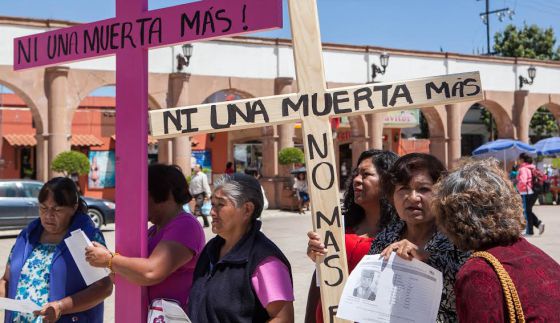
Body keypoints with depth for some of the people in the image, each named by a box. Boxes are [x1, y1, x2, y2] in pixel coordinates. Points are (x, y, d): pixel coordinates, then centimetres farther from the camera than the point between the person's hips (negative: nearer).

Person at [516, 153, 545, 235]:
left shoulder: (523, 169, -15)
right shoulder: (532, 168, 13)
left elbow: (522, 181, -28)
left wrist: (518, 188, -10)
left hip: (527, 193, -9)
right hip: (534, 192, 9)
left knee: (527, 211, 1)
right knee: (529, 211, 19)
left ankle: (529, 231, 6)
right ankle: (539, 223, 4)